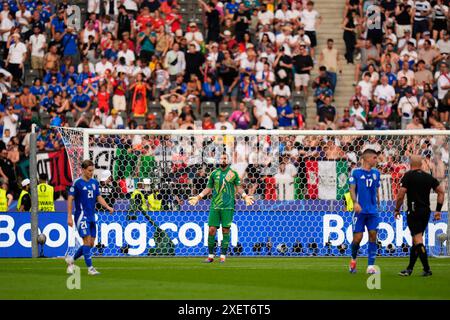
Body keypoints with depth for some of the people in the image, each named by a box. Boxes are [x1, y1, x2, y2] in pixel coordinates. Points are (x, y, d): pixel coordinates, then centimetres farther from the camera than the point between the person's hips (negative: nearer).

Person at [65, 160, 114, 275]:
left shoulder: (94, 182, 11)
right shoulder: (77, 183, -8)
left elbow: (99, 197, 14)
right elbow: (70, 199, -7)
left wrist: (108, 207, -4)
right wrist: (69, 217, -12)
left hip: (91, 217, 7)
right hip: (82, 216, -7)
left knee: (91, 243, 7)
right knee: (87, 241, -11)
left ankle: (71, 260, 24)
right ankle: (90, 268, -9)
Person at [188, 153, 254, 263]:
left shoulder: (233, 173, 5)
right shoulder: (214, 173, 9)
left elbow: (238, 188, 8)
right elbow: (208, 188, 16)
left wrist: (245, 196, -8)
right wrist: (198, 197, 8)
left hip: (228, 206, -1)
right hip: (214, 206, 1)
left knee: (226, 230, -2)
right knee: (212, 229, -3)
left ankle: (223, 256, 5)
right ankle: (210, 256, 6)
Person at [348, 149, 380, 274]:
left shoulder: (376, 173, 11)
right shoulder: (356, 172, -2)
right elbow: (352, 189, -5)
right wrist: (355, 202, -20)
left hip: (373, 211, 4)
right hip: (360, 211, -4)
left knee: (373, 236, -5)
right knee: (357, 237, -5)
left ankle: (371, 266, -3)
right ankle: (353, 259, 23)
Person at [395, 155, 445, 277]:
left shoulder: (408, 176, -7)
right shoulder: (429, 177, 9)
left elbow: (401, 195, -12)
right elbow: (441, 191, 9)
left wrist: (397, 210, 1)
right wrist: (438, 210, 12)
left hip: (414, 211, -6)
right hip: (426, 211, 6)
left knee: (418, 240, -6)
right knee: (416, 241, 13)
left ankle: (427, 269, -12)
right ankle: (409, 269, 18)